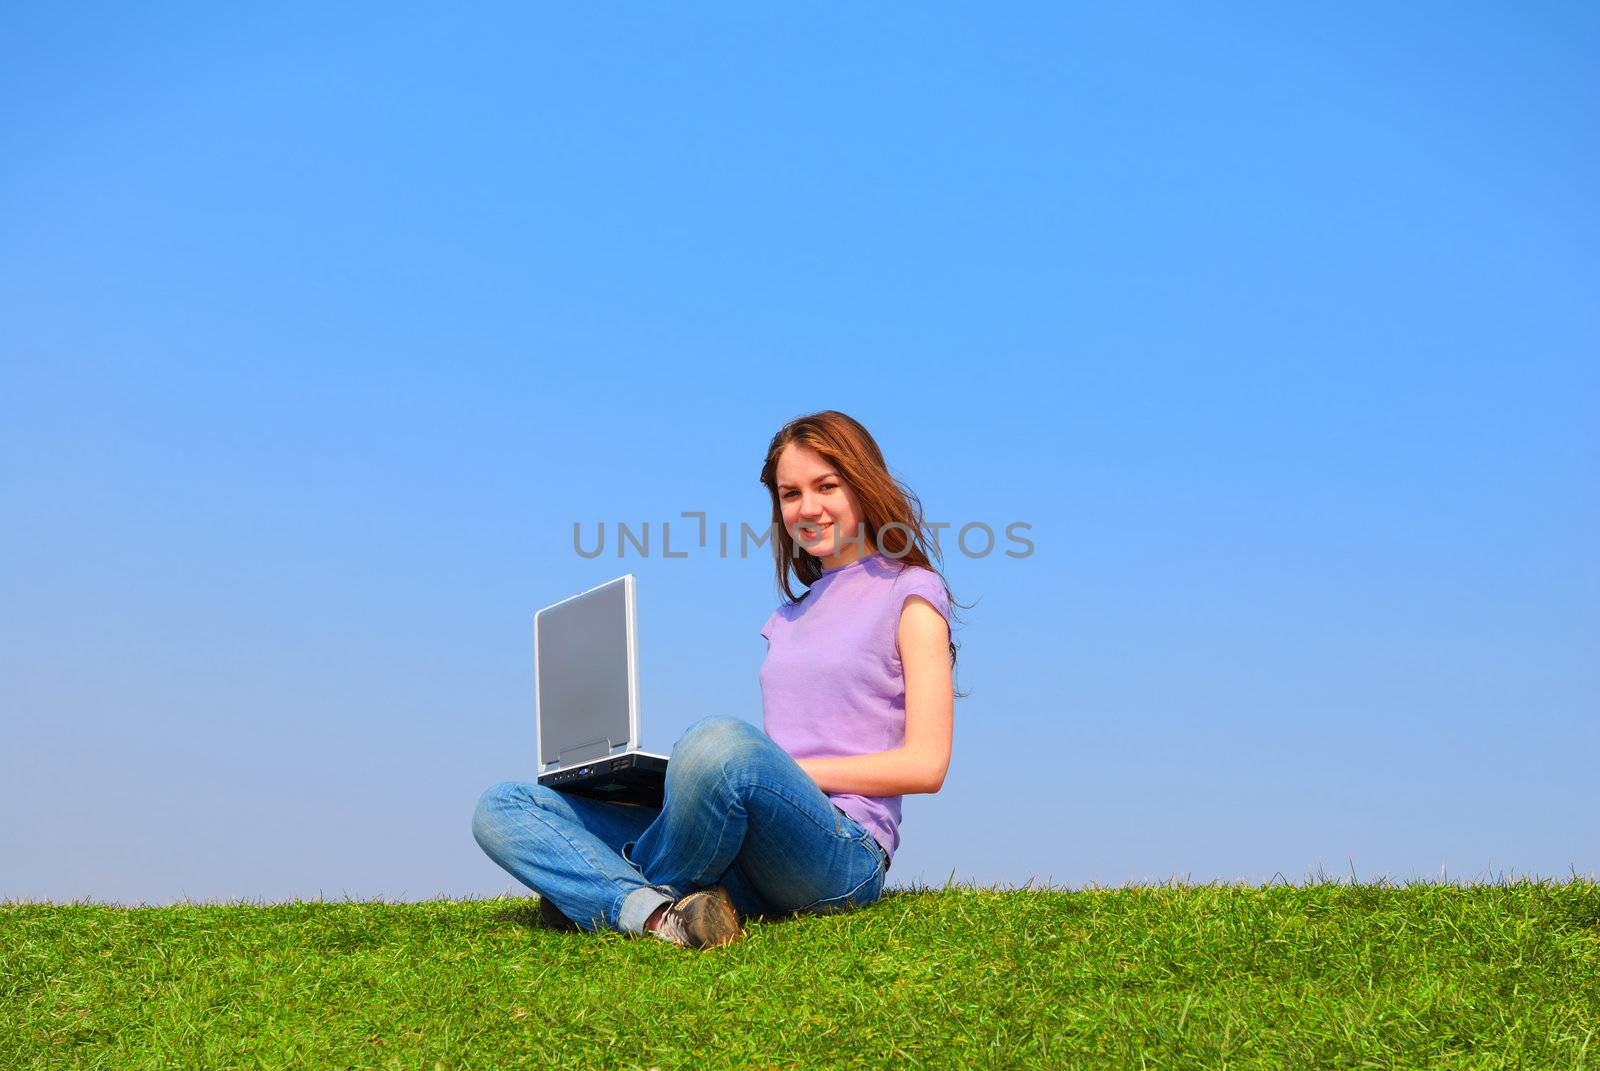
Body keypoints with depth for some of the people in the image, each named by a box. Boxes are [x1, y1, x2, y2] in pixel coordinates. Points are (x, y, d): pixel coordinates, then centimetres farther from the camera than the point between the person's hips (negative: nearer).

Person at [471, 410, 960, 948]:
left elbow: (925, 766, -5)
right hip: (742, 865, 7)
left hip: (843, 853, -7)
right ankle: (656, 913, -31)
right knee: (502, 807, -4)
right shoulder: (790, 616, 27)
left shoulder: (909, 594, 6)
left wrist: (791, 770, -10)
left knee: (721, 740, -39)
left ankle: (607, 898, -15)